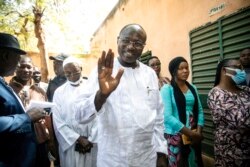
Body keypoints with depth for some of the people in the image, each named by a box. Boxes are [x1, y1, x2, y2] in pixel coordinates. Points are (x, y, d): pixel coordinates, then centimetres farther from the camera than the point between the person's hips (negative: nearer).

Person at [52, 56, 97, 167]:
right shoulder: (59, 92, 1)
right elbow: (58, 121, -2)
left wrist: (91, 140, -8)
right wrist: (79, 139, -8)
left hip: (92, 143, 0)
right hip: (70, 143, 1)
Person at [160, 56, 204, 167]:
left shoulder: (192, 88, 7)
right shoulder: (167, 89, -11)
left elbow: (199, 110, 6)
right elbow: (167, 116, -18)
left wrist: (198, 131, -9)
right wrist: (189, 132, -17)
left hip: (194, 135, 5)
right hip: (175, 135, -5)